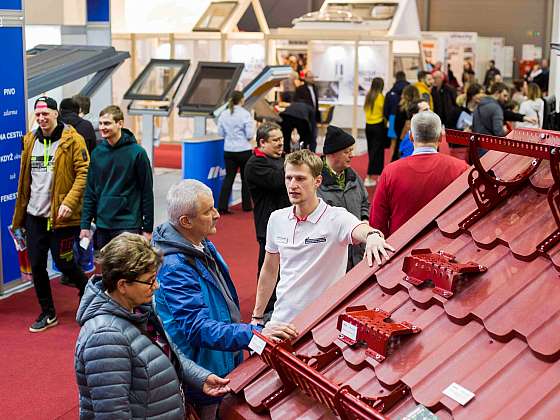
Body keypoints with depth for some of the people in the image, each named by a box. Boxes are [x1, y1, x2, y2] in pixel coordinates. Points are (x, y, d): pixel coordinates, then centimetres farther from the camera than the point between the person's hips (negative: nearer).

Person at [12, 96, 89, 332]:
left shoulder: (72, 140, -9)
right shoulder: (30, 140, 9)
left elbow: (84, 173, -13)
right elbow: (24, 179, 14)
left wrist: (69, 202, -24)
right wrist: (19, 215, 13)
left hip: (60, 216, -6)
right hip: (34, 215, 6)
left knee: (63, 263, 1)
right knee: (37, 265, 8)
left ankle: (88, 290, 31)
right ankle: (47, 314, 23)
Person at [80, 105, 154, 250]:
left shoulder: (137, 152, -6)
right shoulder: (97, 153, 7)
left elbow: (147, 192, -4)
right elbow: (90, 192, 11)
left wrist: (148, 228, -4)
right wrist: (85, 224, 6)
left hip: (128, 226, -4)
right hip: (102, 225, 5)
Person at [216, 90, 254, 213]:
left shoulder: (224, 114, 0)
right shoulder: (245, 114, -13)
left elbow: (220, 133, 6)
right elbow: (250, 134, -13)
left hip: (229, 151, 4)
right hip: (244, 150, -4)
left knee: (229, 177, 7)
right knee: (245, 178, 10)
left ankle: (222, 206, -3)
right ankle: (246, 205, 19)